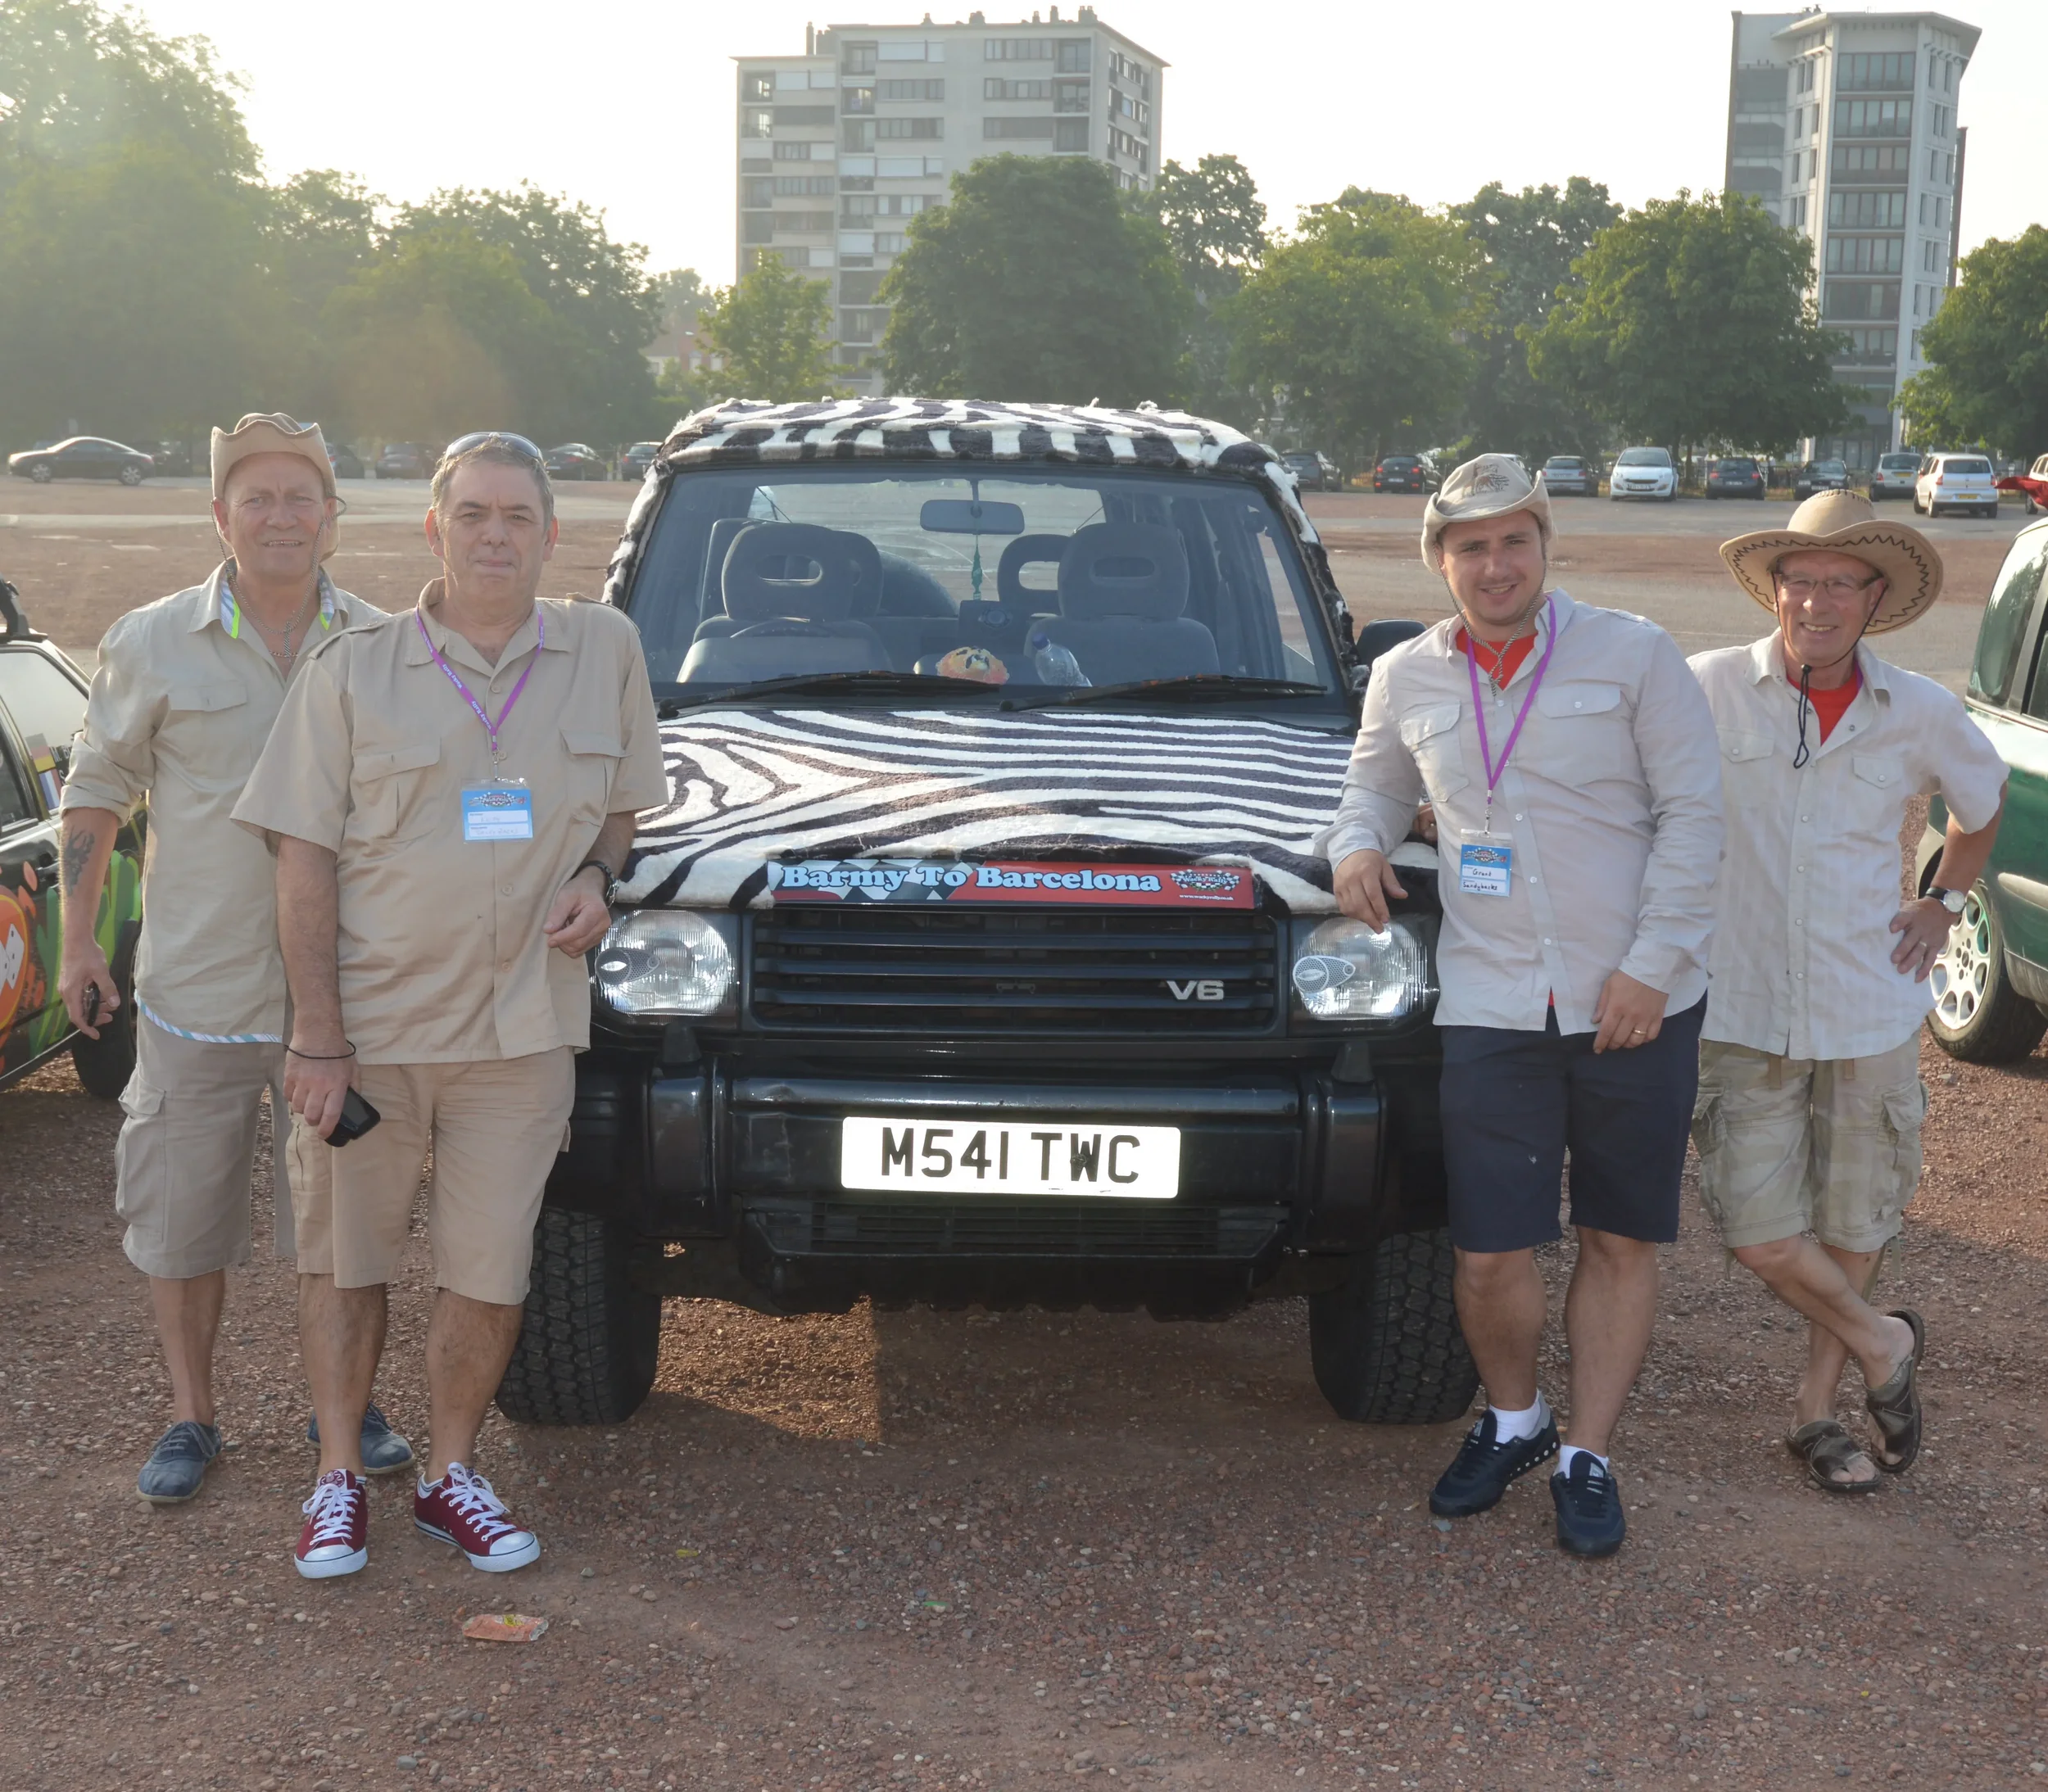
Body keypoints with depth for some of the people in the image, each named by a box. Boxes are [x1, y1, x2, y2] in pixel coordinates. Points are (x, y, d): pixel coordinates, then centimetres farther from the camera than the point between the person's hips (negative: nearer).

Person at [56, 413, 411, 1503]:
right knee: (180, 1216, 8)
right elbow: (95, 790, 6)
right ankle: (190, 1418, 24)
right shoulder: (152, 643, -2)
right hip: (195, 993, -1)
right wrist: (76, 939, 2)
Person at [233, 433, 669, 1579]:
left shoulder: (606, 652, 4)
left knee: (491, 1271, 7)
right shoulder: (354, 670, -3)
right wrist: (318, 1040, -10)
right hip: (371, 1021, -1)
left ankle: (453, 1476, 25)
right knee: (346, 1260, 10)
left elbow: (622, 802, 18)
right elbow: (305, 859, -4)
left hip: (522, 1024, 1)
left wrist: (597, 876, -6)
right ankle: (339, 1479, 25)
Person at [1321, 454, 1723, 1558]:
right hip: (1492, 1009, 1)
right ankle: (1512, 1420, 27)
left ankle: (1586, 1457, 22)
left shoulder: (1631, 655, -1)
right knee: (1487, 1255, -1)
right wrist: (1358, 844, 2)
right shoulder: (1406, 679, 9)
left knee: (1621, 1242, 7)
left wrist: (1652, 962, -11)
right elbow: (1376, 784, 26)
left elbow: (1692, 813, -3)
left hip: (1636, 1001, -1)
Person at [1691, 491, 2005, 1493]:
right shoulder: (1710, 690, -9)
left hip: (1871, 1009, 2)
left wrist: (1945, 902, 12)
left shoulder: (1921, 715, -1)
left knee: (1854, 1224, 11)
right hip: (1741, 1010, -2)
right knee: (1758, 1229, -6)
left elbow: (1984, 799, 20)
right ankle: (1883, 1345, 21)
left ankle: (1816, 1410, 31)